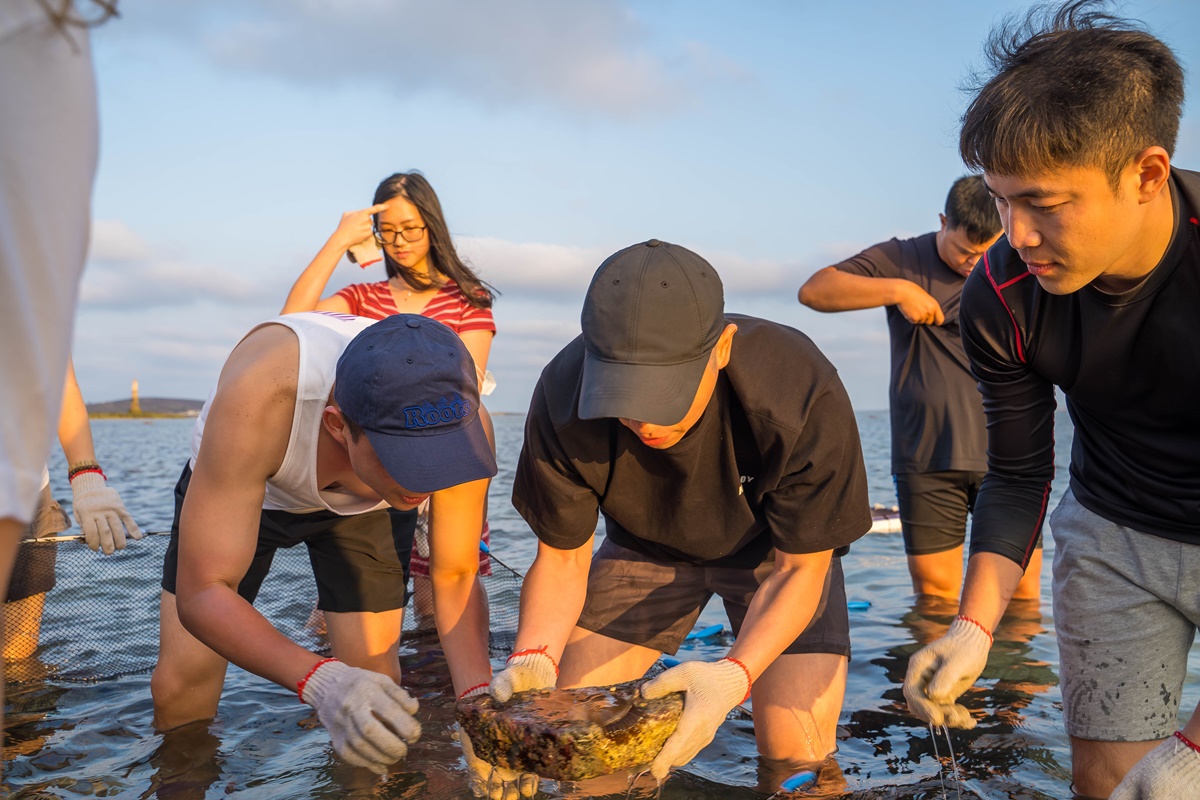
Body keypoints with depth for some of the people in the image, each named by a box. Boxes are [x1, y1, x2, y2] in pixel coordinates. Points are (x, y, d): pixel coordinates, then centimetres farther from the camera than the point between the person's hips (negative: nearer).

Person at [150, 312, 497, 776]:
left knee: (376, 682, -5)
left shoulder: (459, 420, -36)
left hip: (357, 507, 2)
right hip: (232, 488, -1)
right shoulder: (257, 399, -46)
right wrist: (320, 682, -58)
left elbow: (455, 579, -22)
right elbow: (200, 594, -43)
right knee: (181, 685, -1)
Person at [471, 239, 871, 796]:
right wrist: (534, 657, -36)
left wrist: (733, 675, -42)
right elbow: (561, 557, -16)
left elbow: (800, 568, -24)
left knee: (795, 746, -20)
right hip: (646, 544, 3)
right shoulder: (563, 397, -29)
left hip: (773, 545, -2)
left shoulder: (803, 395, -36)